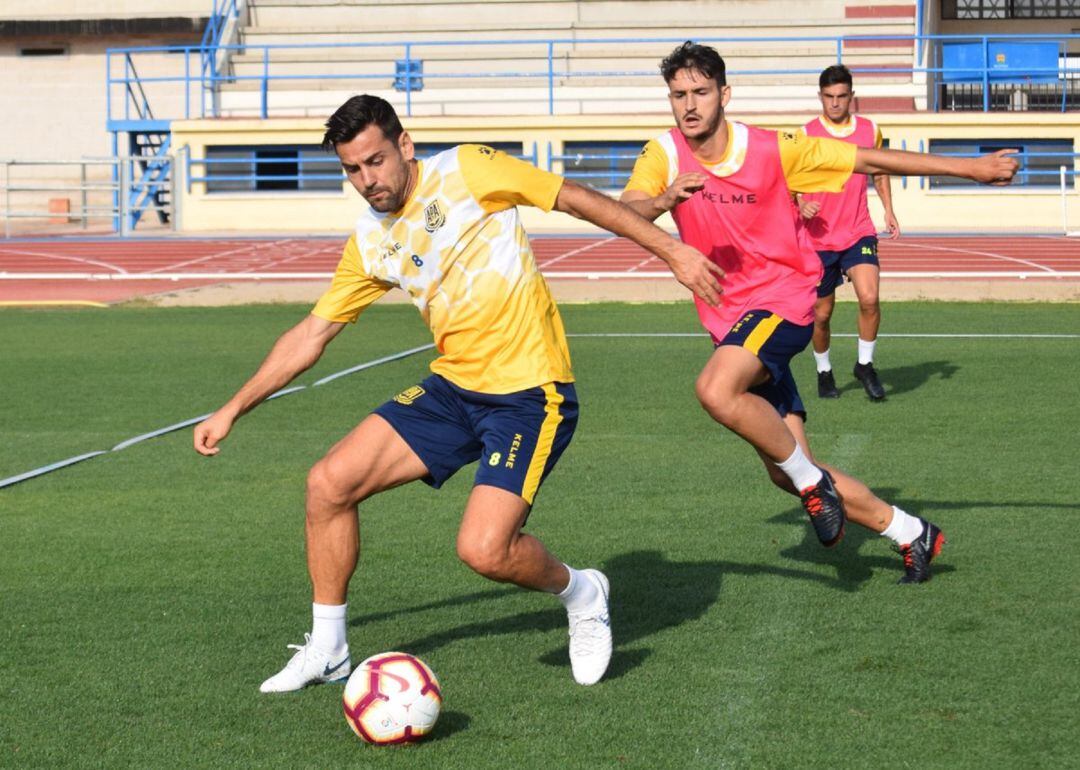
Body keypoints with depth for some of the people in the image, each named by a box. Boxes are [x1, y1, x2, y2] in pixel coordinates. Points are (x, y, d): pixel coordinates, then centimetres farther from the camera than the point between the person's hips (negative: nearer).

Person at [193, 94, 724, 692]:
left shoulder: (466, 171, -9)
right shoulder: (369, 243, 9)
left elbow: (575, 197, -4)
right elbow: (311, 334, 17)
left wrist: (672, 250, -4)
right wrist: (233, 410, 16)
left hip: (529, 393, -7)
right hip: (452, 389, 7)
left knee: (483, 550, -21)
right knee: (328, 483, -3)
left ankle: (579, 594, 12)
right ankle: (326, 651, 14)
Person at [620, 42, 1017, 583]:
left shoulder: (771, 150, -12)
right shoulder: (664, 155, -4)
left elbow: (869, 161, -6)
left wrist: (970, 168, -5)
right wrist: (663, 200, -43)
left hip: (782, 301, -5)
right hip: (729, 319, 5)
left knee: (715, 389, -36)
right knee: (787, 475, 6)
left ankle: (811, 478, -15)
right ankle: (910, 533, 22)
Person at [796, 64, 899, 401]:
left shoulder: (870, 130, 4)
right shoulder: (805, 135, -5)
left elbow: (880, 172, 21)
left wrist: (888, 210, 9)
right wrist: (802, 206, -18)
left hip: (859, 233, 1)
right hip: (819, 238, -1)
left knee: (869, 298, -20)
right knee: (822, 313, 5)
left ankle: (865, 365, 1)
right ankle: (824, 373, 30)